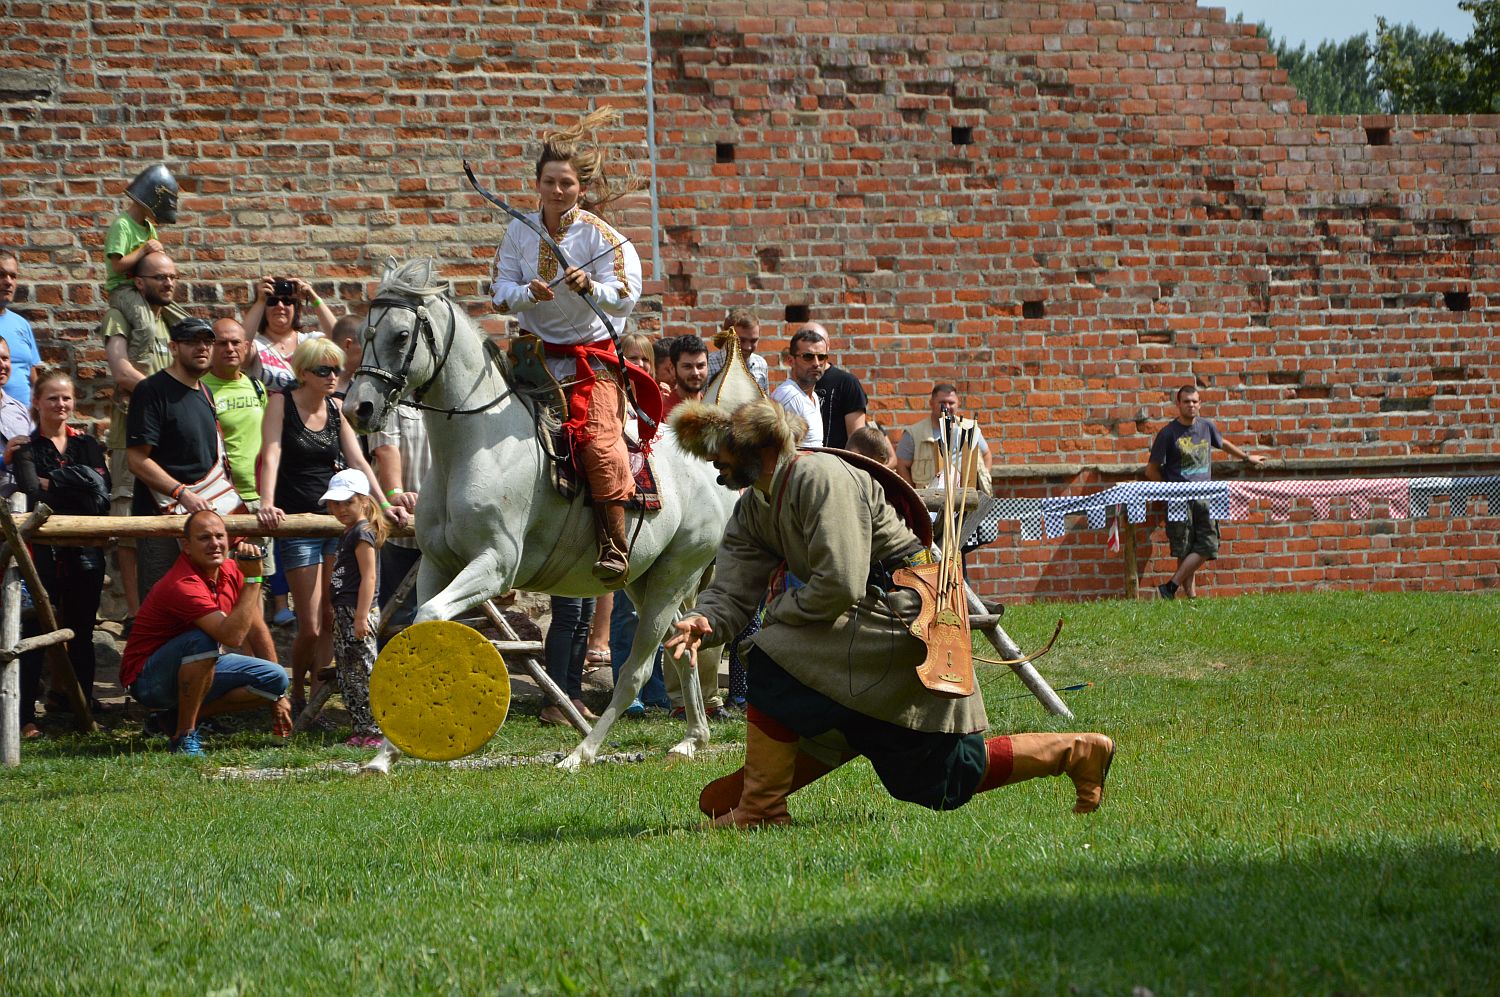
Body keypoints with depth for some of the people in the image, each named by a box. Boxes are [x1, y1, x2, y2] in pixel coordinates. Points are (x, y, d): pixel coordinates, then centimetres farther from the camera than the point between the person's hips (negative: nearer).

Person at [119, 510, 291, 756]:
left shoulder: (231, 570, -1)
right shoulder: (182, 585, -29)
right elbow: (232, 635, -40)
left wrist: (277, 696, 12)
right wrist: (253, 579, -37)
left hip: (199, 668, 9)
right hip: (147, 679, -8)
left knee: (275, 678, -4)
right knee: (203, 640, -37)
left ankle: (180, 716, 4)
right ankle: (184, 734, -23)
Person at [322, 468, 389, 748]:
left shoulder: (362, 533, -12)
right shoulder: (347, 534, 18)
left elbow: (368, 577, -18)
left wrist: (361, 617, -23)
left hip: (357, 612, -10)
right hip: (344, 613, 10)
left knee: (363, 673, -10)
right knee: (347, 675, 11)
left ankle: (374, 731, -8)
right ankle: (362, 730, 16)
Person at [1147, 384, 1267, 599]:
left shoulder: (1207, 427, 11)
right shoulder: (1168, 433, -3)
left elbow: (1222, 443, 33)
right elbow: (1151, 469, 1)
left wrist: (1246, 457, 43)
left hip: (1204, 495, 5)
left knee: (1208, 545, -4)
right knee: (1184, 550, -5)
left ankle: (1172, 586, 0)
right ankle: (1190, 594, -1)